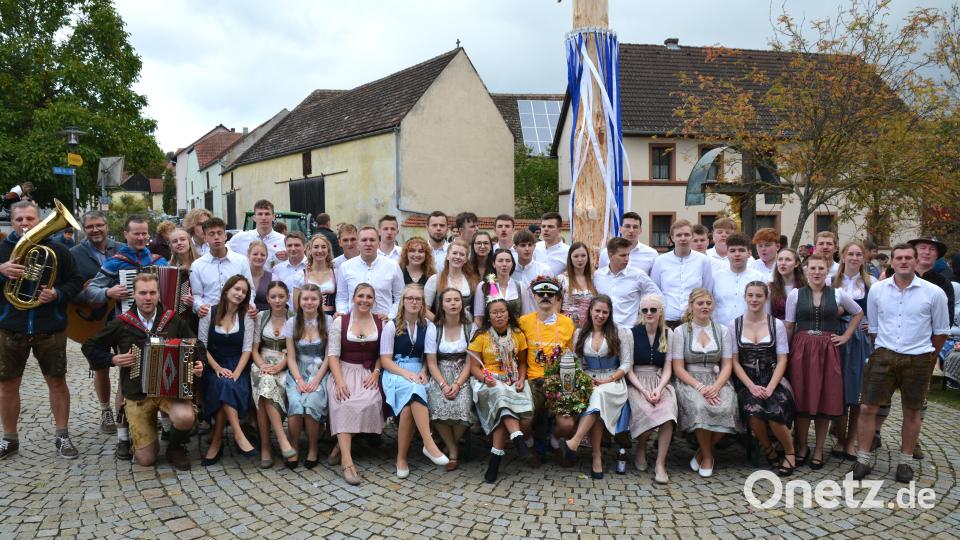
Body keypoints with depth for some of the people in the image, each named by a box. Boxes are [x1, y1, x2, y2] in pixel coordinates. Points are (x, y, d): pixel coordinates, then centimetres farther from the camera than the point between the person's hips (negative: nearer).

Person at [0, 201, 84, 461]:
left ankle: (62, 436, 17)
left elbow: (76, 281, 3)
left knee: (57, 381, 5)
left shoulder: (57, 250, 2)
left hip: (50, 329, -1)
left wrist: (58, 294, -16)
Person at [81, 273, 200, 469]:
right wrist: (113, 359, -6)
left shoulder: (174, 321, 1)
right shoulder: (121, 324, 0)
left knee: (186, 418, -35)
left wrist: (197, 365, -11)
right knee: (146, 459, -2)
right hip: (137, 395, 0)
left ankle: (176, 448, 1)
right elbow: (89, 347, 10)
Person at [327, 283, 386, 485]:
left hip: (369, 373, 1)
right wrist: (339, 381, -14)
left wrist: (375, 373, -8)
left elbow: (382, 354, 11)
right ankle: (347, 462, -35)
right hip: (344, 371, -1)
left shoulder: (381, 324, 10)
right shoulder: (340, 322, 5)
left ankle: (340, 447, -12)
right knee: (344, 404, -31)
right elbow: (333, 355, 0)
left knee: (369, 402, -30)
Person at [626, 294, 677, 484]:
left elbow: (667, 368, 6)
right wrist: (643, 390, -15)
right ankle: (641, 450, -1)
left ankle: (660, 464, -23)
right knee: (645, 410, -33)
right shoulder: (632, 333, 3)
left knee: (667, 410, -31)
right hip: (636, 383, -2)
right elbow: (628, 368, -1)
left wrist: (659, 389, -13)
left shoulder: (667, 334, 10)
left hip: (660, 382, 2)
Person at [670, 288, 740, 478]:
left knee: (725, 409, -30)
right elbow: (678, 368, -2)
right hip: (689, 381, -2)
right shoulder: (680, 331, 3)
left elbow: (727, 365, 5)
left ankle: (702, 453, -5)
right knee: (700, 407, -34)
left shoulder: (723, 330, 11)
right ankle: (708, 456, -10)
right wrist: (700, 387, -17)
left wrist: (715, 387, -15)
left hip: (717, 380, 2)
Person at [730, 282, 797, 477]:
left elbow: (782, 360, 1)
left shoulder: (777, 325, 5)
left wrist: (770, 387, -13)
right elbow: (735, 361, 2)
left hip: (773, 379, 0)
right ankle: (768, 450, 1)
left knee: (775, 413, -28)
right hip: (746, 381, 0)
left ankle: (790, 452, 4)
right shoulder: (735, 325, 6)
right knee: (753, 410, -30)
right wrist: (751, 386, -11)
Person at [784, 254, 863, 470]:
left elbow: (858, 313, 20)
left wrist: (846, 336, 9)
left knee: (825, 400, 4)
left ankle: (819, 450, 16)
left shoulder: (838, 294, 5)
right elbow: (788, 326, 3)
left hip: (828, 351, 1)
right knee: (801, 399, 1)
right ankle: (802, 447, 16)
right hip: (801, 350, -1)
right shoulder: (795, 294, 3)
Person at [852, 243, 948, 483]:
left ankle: (905, 461, 25)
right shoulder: (877, 290, 1)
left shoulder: (933, 293, -4)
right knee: (867, 408, -2)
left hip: (917, 360, -1)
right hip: (883, 356, 1)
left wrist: (927, 357, 13)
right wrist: (882, 351, 12)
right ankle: (863, 459, 11)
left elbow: (940, 331, 7)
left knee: (912, 412, 10)